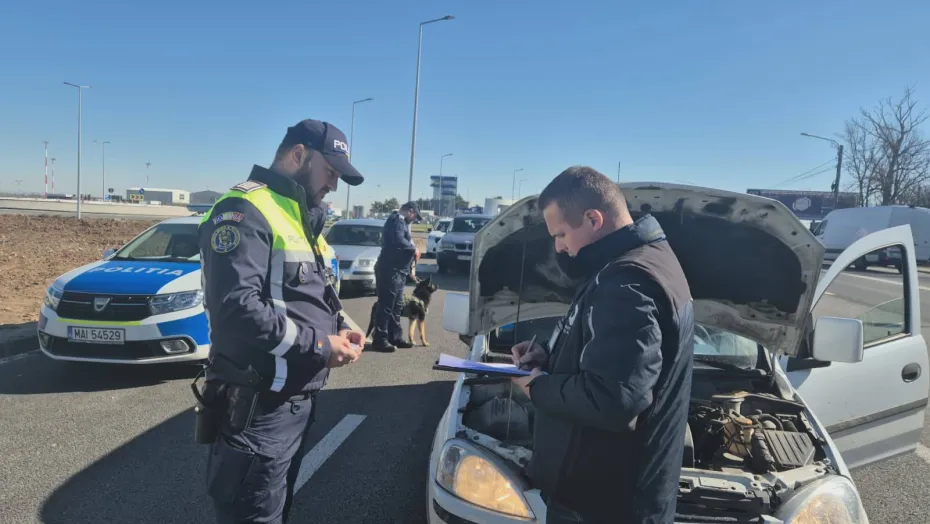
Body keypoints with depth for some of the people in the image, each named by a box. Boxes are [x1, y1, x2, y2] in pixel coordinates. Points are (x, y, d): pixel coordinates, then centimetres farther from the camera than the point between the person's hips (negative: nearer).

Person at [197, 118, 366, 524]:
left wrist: (337, 327, 2)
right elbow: (237, 309, -29)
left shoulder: (298, 216, 16)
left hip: (298, 400, 10)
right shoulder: (245, 211, -17)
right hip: (260, 410, -10)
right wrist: (319, 345, -22)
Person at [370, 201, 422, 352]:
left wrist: (410, 266, 19)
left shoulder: (401, 221, 22)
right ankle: (380, 340, -4)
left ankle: (395, 337, 23)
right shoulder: (397, 220, -11)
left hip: (397, 270, 11)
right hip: (390, 270, -11)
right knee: (386, 305, -8)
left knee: (396, 306, 15)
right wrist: (414, 249, -13)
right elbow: (399, 240, -28)